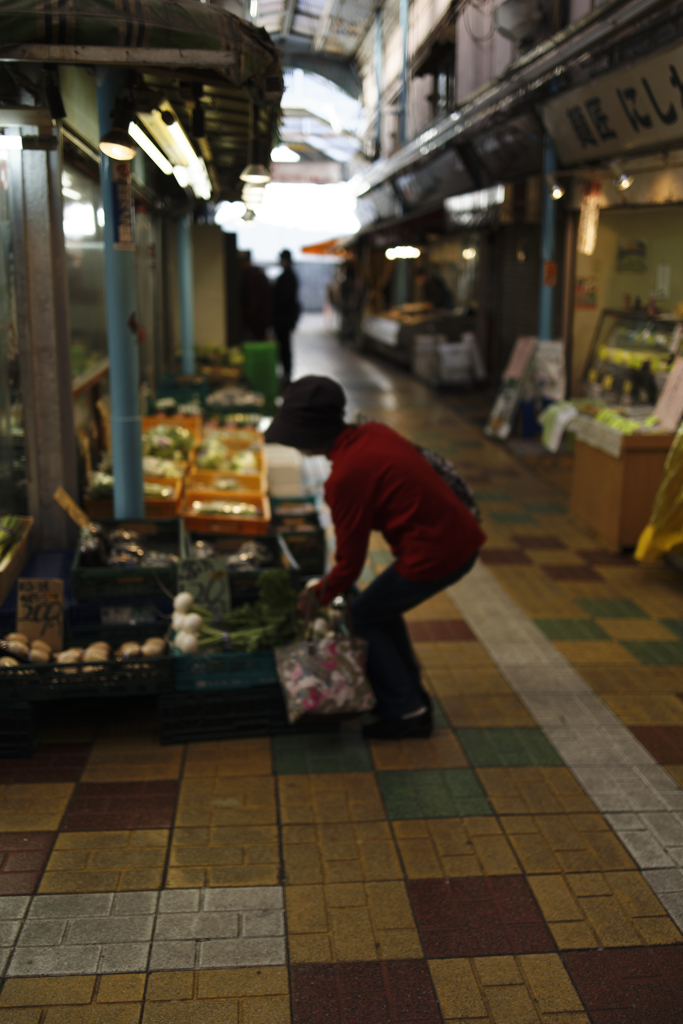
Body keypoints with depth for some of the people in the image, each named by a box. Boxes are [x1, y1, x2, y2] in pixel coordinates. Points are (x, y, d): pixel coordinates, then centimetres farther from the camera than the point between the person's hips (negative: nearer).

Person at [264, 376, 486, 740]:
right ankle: (412, 695, 34)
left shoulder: (346, 477, -19)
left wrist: (319, 596, 8)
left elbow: (351, 562, -10)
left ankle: (405, 713, 14)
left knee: (363, 618, 9)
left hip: (435, 556, -8)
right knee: (383, 607, 24)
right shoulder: (373, 433, 5)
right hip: (464, 536, 8)